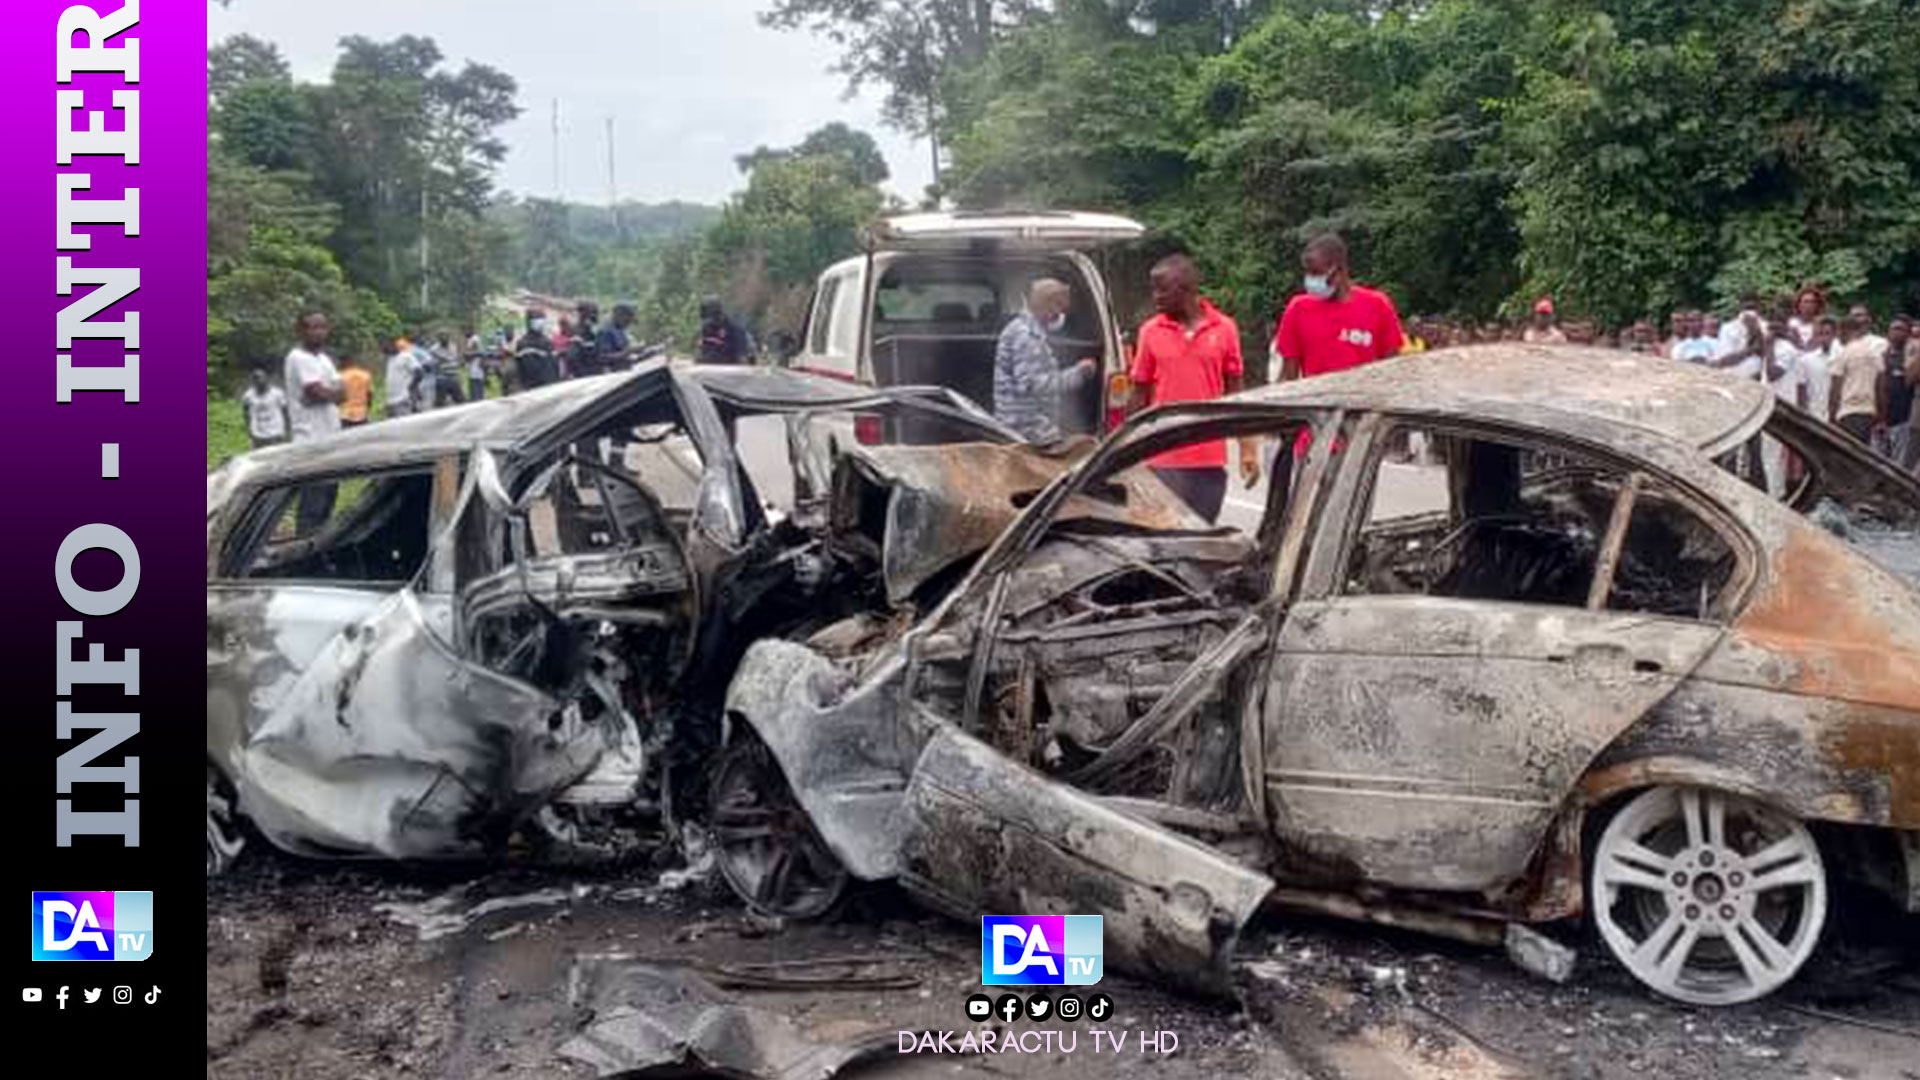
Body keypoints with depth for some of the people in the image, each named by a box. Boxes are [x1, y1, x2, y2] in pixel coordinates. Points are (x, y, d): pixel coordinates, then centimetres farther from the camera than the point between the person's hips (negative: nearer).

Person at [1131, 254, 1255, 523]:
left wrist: (1248, 450, 3)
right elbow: (1139, 396, 7)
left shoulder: (1224, 329, 2)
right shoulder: (1150, 332, 2)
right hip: (1163, 461, -1)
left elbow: (1235, 392, 7)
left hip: (1210, 460, 1)